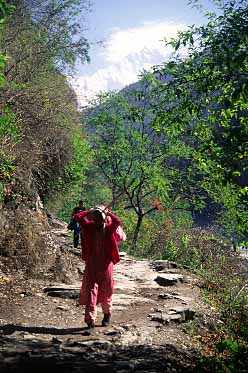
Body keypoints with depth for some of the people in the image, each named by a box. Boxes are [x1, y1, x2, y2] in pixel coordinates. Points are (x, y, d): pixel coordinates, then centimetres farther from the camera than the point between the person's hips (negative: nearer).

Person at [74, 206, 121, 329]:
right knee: (90, 290, -5)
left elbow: (117, 221, -23)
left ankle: (107, 314, 34)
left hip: (106, 263, -1)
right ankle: (90, 319, -5)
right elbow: (77, 216, -6)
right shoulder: (89, 227, 2)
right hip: (92, 263, 1)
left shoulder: (109, 228, -2)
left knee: (106, 291, 12)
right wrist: (90, 211, 1)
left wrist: (108, 213, -8)